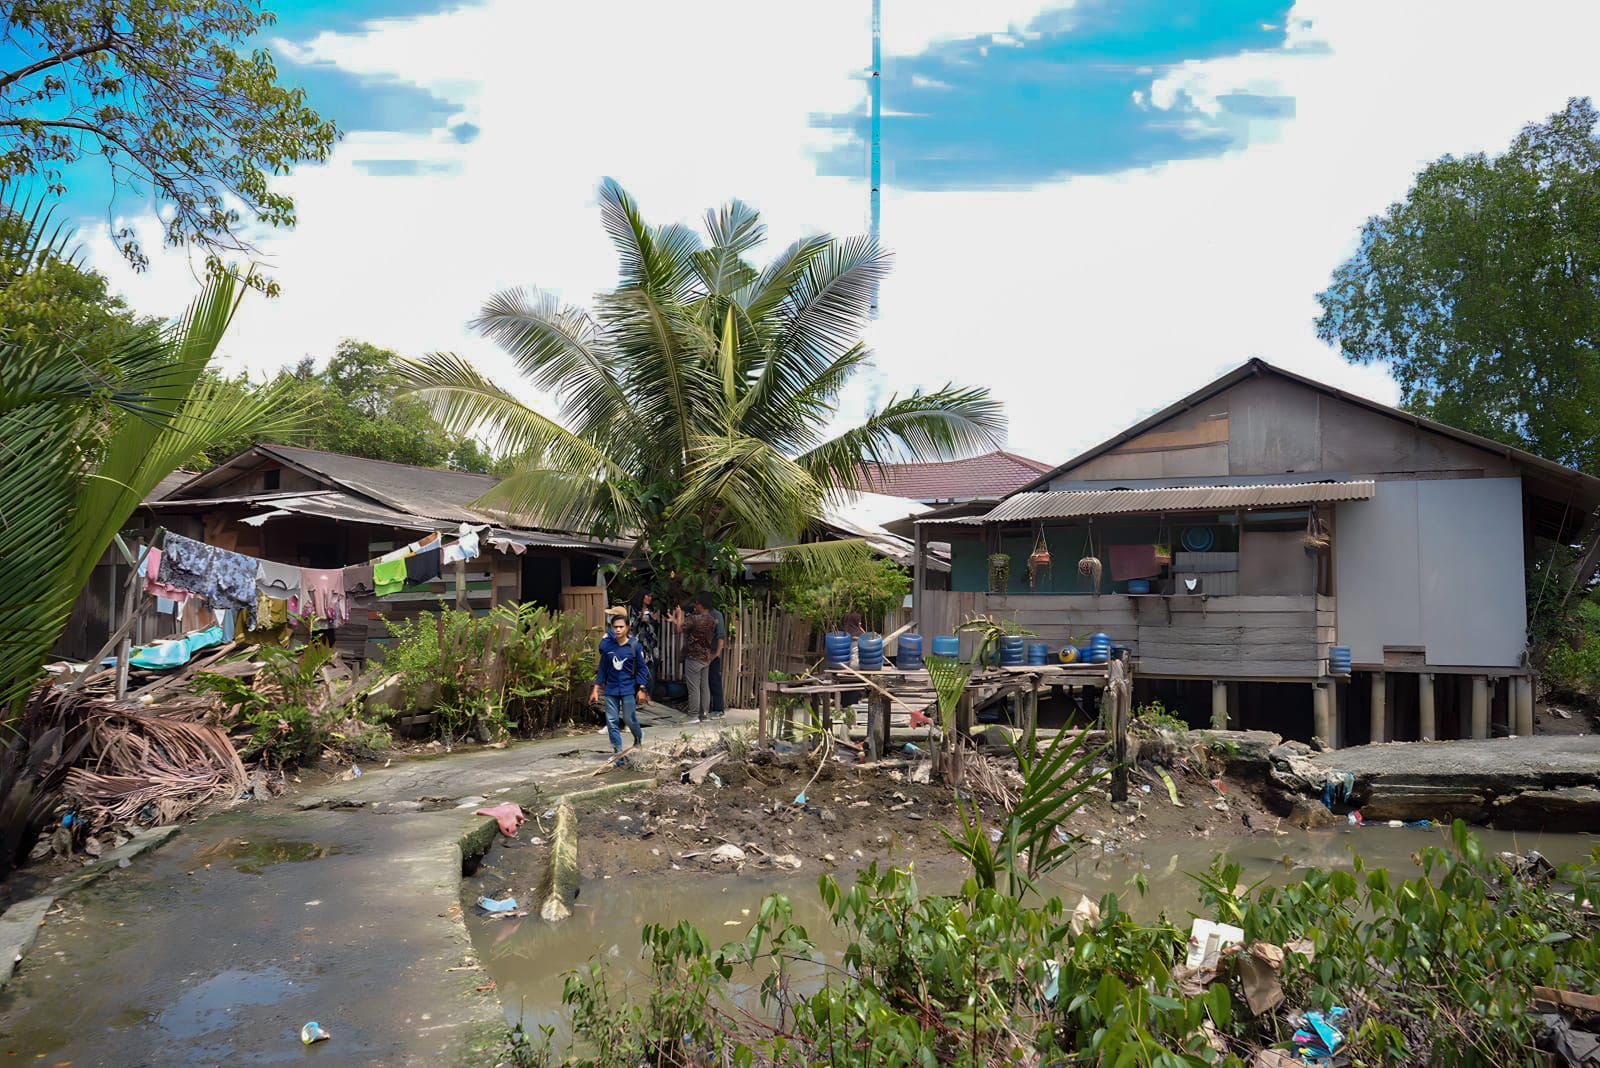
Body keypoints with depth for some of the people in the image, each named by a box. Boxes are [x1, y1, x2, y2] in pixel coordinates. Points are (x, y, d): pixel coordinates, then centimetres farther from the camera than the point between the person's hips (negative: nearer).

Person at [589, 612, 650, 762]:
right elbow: (602, 668, 6)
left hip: (628, 689, -3)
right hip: (611, 689, 3)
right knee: (612, 722, 1)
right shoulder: (607, 645, -1)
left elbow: (642, 668, -3)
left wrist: (642, 689, -8)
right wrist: (596, 689, 5)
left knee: (630, 719, 2)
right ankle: (618, 752, 11)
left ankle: (638, 737, 35)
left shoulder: (634, 646, -8)